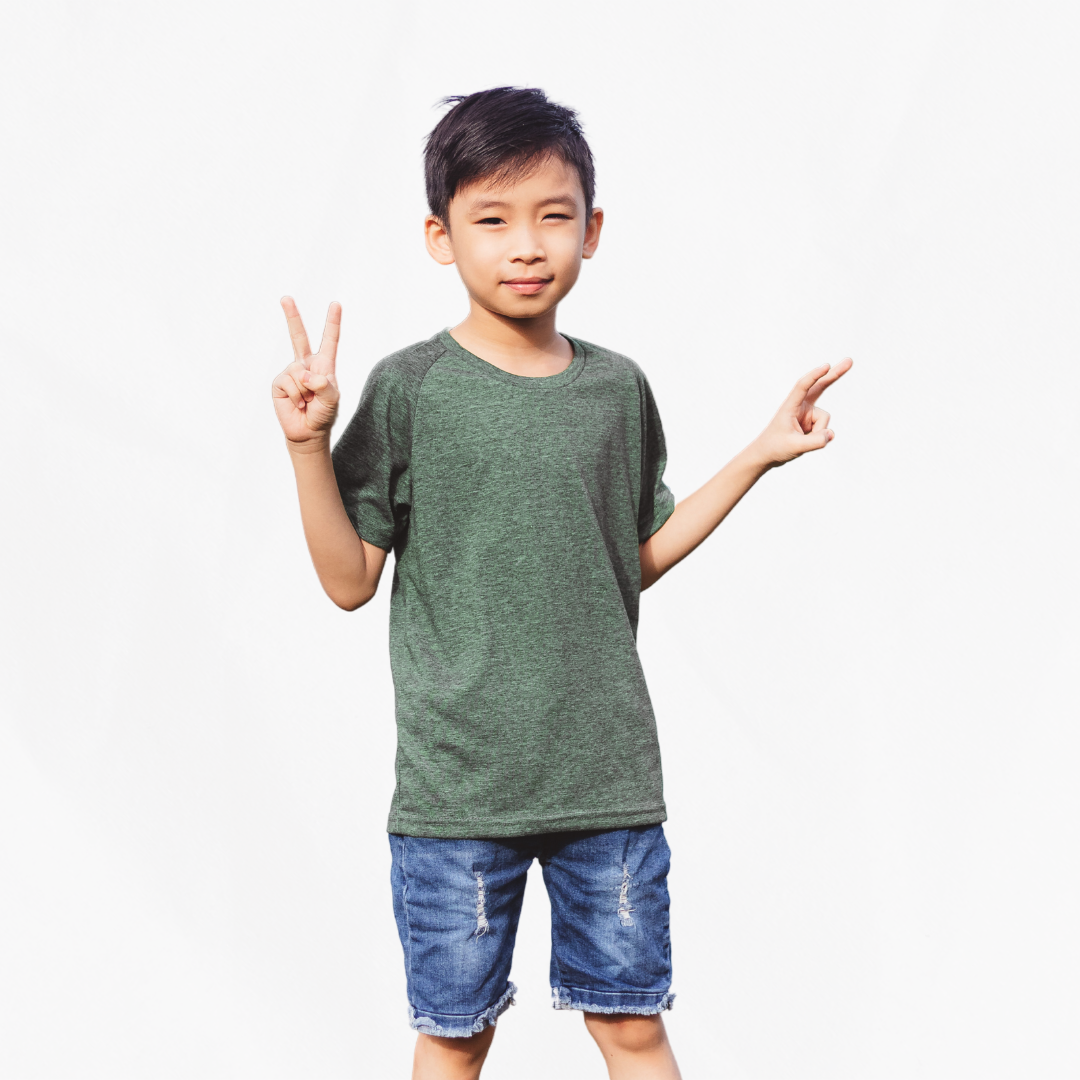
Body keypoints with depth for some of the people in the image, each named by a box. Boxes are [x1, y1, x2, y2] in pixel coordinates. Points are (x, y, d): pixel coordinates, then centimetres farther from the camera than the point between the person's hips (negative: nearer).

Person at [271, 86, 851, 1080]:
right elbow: (352, 582, -3)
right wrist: (309, 444, -16)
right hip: (456, 782, -2)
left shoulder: (618, 389, 5)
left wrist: (760, 455, 12)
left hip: (609, 775, 3)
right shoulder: (409, 389, -5)